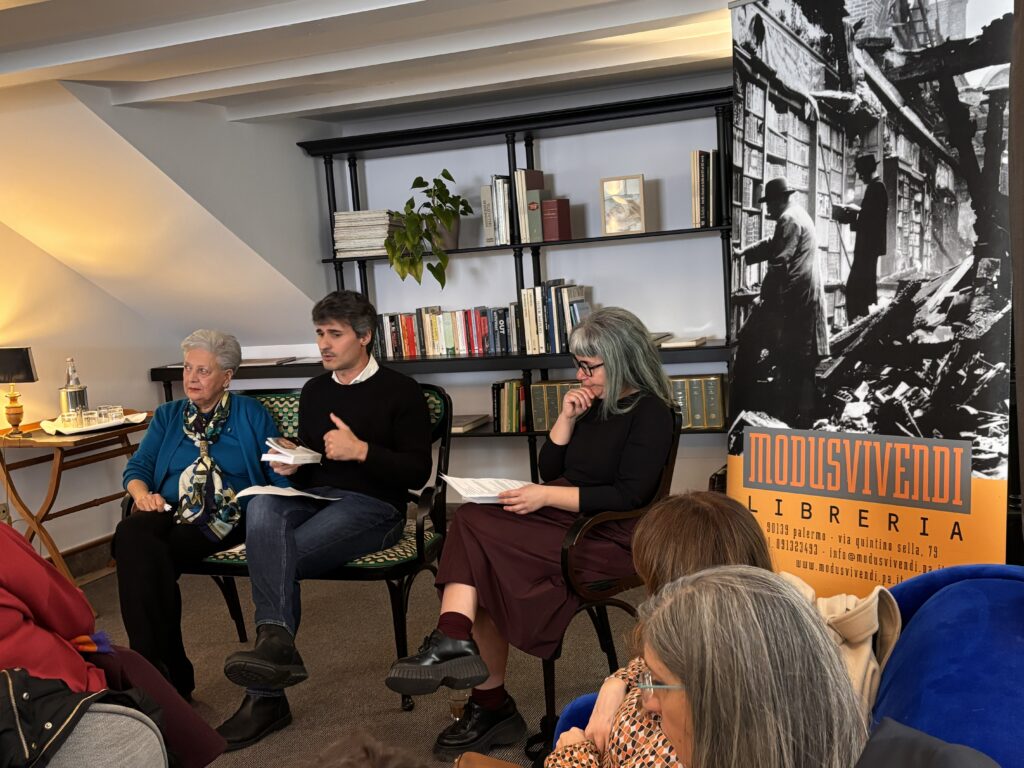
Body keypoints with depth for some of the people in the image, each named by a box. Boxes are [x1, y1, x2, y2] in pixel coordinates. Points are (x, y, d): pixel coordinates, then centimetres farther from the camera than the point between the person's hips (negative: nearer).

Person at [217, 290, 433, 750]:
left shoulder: (401, 392, 1)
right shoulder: (313, 391, 19)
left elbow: (417, 472, -6)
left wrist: (362, 450, -18)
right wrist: (290, 466, 3)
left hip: (373, 507, -5)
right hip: (314, 499, 5)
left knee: (273, 556, -28)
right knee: (262, 507, -32)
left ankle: (266, 696, -24)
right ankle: (276, 641, -41)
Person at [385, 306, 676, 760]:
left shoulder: (650, 413, -7)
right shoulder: (592, 403, 14)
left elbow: (630, 496, -17)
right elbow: (550, 470, 15)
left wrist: (548, 496, -18)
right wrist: (566, 420, -1)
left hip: (609, 536, -7)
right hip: (564, 522, 7)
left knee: (474, 536, -23)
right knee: (471, 524, -20)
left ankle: (454, 641, -13)